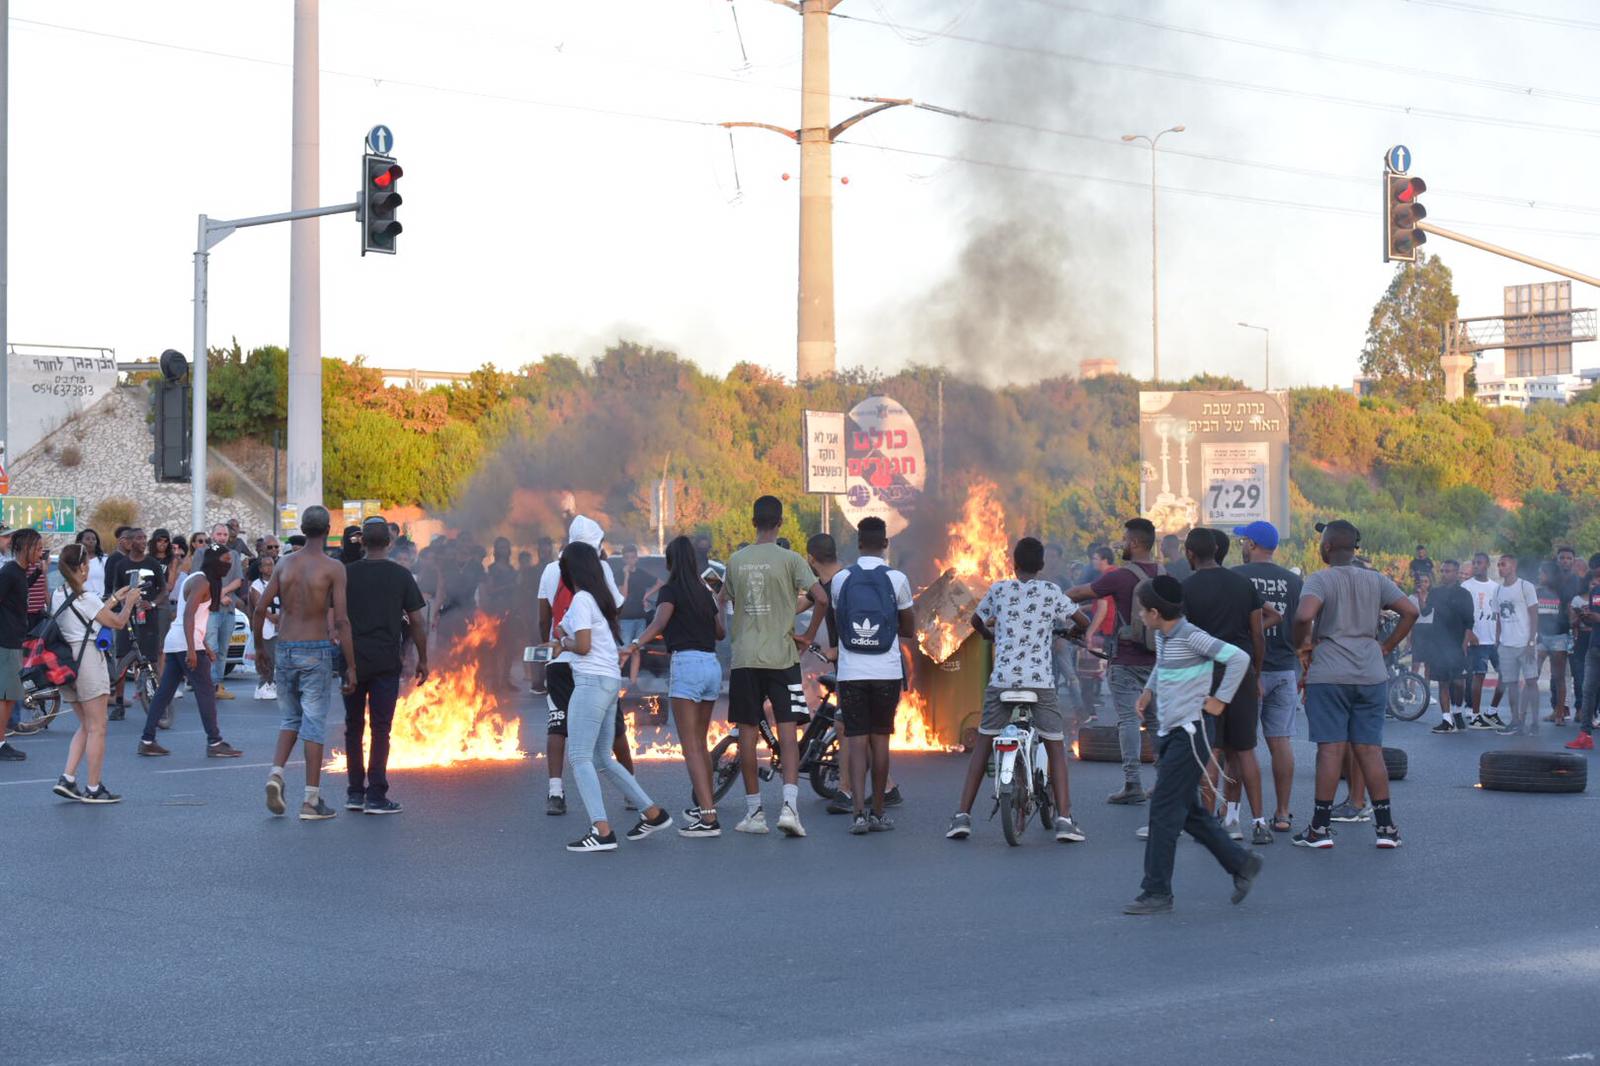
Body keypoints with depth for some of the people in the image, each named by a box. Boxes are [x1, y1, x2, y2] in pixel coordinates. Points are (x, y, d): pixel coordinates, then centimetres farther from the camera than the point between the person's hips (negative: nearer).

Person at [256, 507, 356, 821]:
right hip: (316, 653, -4)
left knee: (290, 718, 19)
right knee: (314, 722, 1)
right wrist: (351, 666, -8)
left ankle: (276, 772, -4)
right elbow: (341, 621, -12)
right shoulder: (333, 568, -7)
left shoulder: (284, 565, 6)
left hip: (284, 652, 4)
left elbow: (260, 610, 3)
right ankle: (312, 800, 2)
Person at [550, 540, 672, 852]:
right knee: (603, 758, 16)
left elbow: (583, 646, -16)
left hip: (592, 681, -10)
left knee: (580, 757, -12)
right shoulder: (599, 598, 18)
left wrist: (563, 642, 3)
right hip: (610, 681, 10)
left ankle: (601, 831, -22)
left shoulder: (581, 600, -9)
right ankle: (652, 812, 18)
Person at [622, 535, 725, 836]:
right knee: (700, 742, 21)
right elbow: (720, 632, 26)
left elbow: (659, 622, -22)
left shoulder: (670, 590, -2)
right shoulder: (704, 592, 17)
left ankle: (708, 818, -16)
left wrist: (634, 644, -36)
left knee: (690, 746, -7)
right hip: (712, 665, 7)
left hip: (686, 663, -7)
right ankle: (706, 806, 31)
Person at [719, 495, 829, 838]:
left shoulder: (736, 560, 6)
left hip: (744, 658, 2)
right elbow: (821, 598, -13)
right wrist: (809, 636, -1)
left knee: (747, 732, 8)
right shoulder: (789, 559, -4)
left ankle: (753, 811, 11)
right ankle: (789, 805, -17)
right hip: (782, 656, -2)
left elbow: (721, 601, 17)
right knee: (788, 732, -3)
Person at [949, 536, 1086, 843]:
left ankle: (962, 816, 6)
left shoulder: (998, 590, 8)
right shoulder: (1051, 591, 4)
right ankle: (1064, 819, -3)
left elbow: (976, 621, 23)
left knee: (983, 745, 11)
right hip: (1040, 681, -1)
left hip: (1001, 680, 1)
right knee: (1056, 748, 7)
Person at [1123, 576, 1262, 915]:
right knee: (1189, 812, 13)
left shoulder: (1191, 637, -17)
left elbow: (1239, 658, -21)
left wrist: (1220, 699, -16)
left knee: (1165, 811, -9)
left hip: (1191, 732, -9)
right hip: (1169, 731, 9)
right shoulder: (1162, 636, 10)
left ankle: (1157, 893, -5)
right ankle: (1242, 864, 24)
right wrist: (1149, 689, 17)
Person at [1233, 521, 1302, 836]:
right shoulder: (1293, 581, 7)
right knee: (1280, 741, 6)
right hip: (1285, 669, 4)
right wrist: (1304, 673, 16)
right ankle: (1282, 813, 8)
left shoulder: (1236, 577, -5)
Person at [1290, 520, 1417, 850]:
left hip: (1329, 676, -4)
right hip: (1371, 674, 4)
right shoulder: (1375, 580, 9)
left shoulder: (1320, 580, -6)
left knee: (1330, 749, -3)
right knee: (1371, 750, 7)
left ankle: (1321, 827, -1)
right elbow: (1410, 611, 5)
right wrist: (1387, 647, 10)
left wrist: (1302, 645, -6)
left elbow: (1304, 616, -23)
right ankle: (1385, 827, 6)